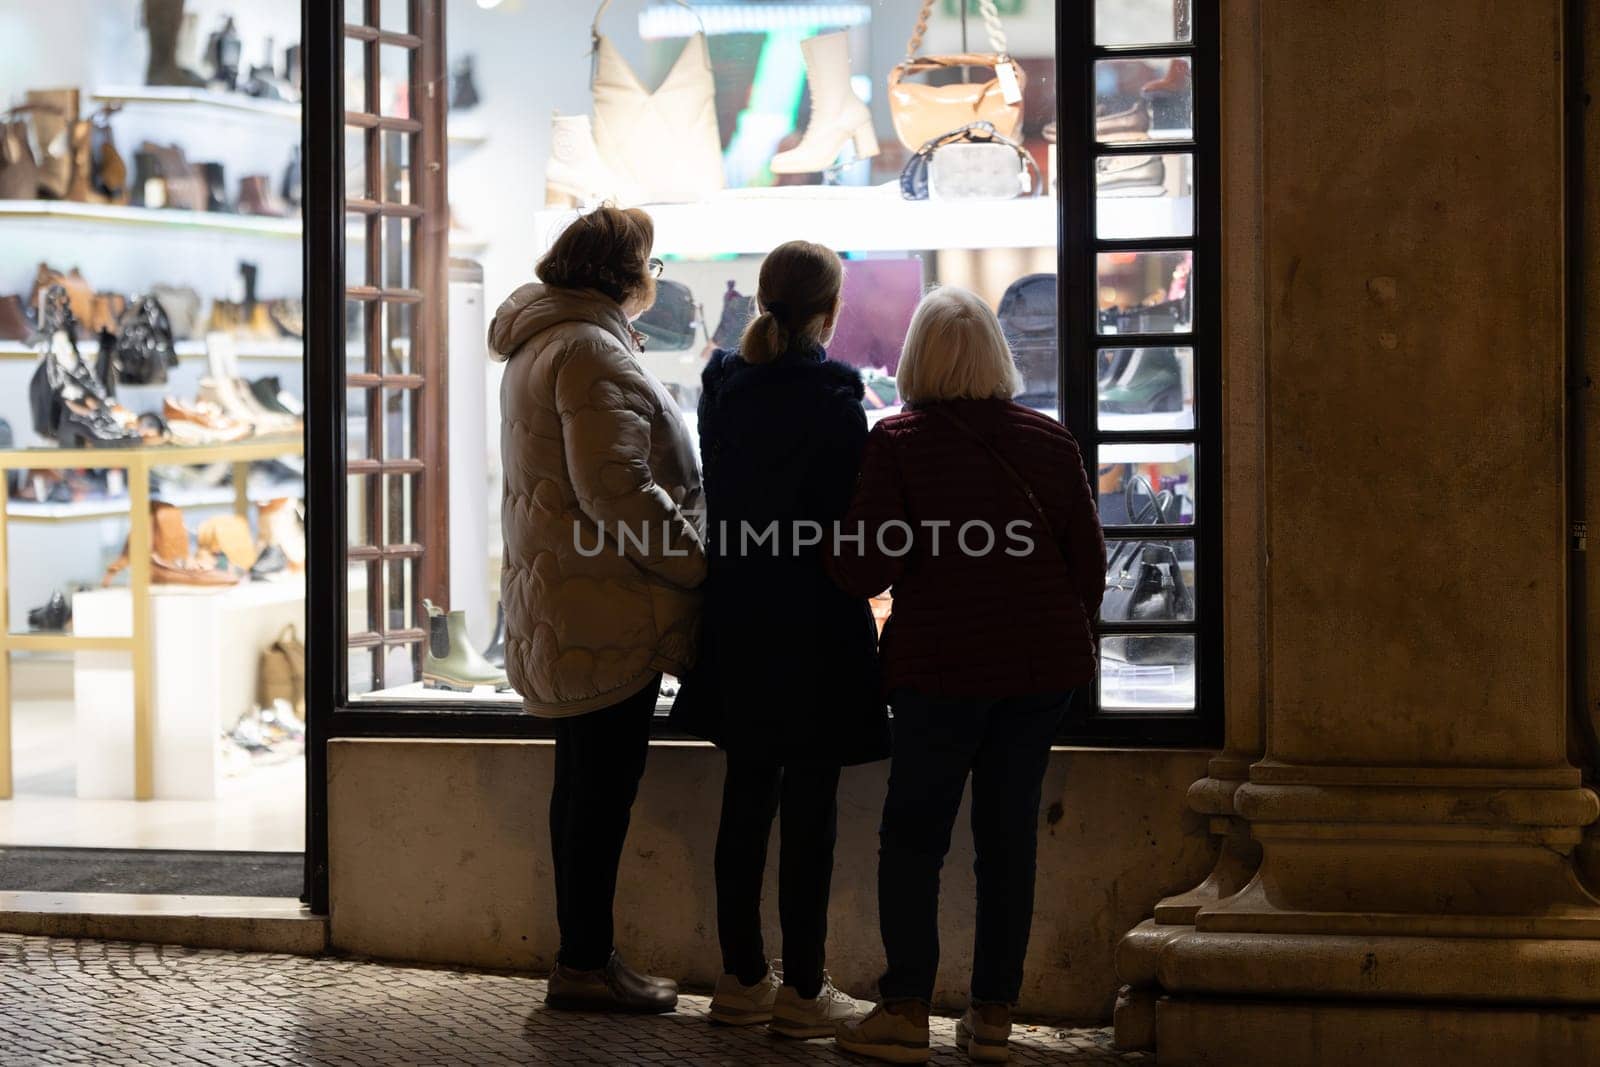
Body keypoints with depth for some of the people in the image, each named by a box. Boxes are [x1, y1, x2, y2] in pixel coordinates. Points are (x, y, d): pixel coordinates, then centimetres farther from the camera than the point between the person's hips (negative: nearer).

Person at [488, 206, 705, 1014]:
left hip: (562, 604, 11)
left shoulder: (541, 347, 19)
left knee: (585, 783, 15)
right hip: (609, 611, -11)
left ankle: (581, 956, 21)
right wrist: (698, 563, -16)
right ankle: (585, 965, -1)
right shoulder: (591, 352, -15)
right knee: (604, 787, -5)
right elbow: (616, 489, -23)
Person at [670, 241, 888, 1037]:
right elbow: (854, 517, -13)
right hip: (814, 627, -6)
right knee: (810, 806, 0)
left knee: (747, 794, 13)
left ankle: (742, 976, 19)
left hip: (738, 622, 6)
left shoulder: (722, 384, 4)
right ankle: (803, 988, 4)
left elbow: (719, 495, 10)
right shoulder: (832, 394, -14)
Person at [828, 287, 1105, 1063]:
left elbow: (866, 568, -12)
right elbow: (1089, 564, 7)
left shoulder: (897, 442, -8)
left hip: (943, 664, -3)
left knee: (913, 834, 5)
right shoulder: (1049, 440, 4)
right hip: (1043, 663, 4)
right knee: (1010, 833, 8)